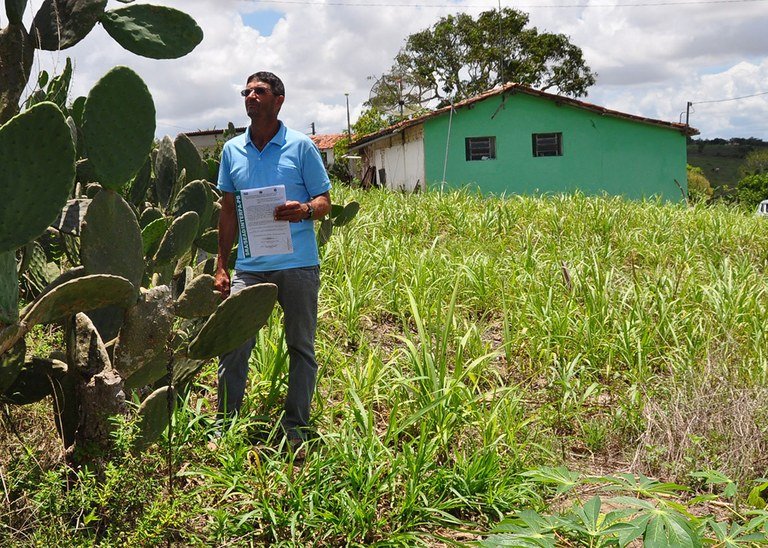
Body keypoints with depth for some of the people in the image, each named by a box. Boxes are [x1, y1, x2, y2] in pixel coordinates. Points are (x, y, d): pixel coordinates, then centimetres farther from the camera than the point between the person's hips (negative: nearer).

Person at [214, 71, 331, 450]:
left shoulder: (301, 146, 2)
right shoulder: (232, 150, 11)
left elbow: (324, 202, 2)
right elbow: (228, 211, 16)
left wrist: (305, 210, -22)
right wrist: (221, 266, 11)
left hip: (298, 266, -2)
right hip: (249, 267, 2)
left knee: (301, 347, 6)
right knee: (232, 344, -3)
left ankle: (296, 429, 18)